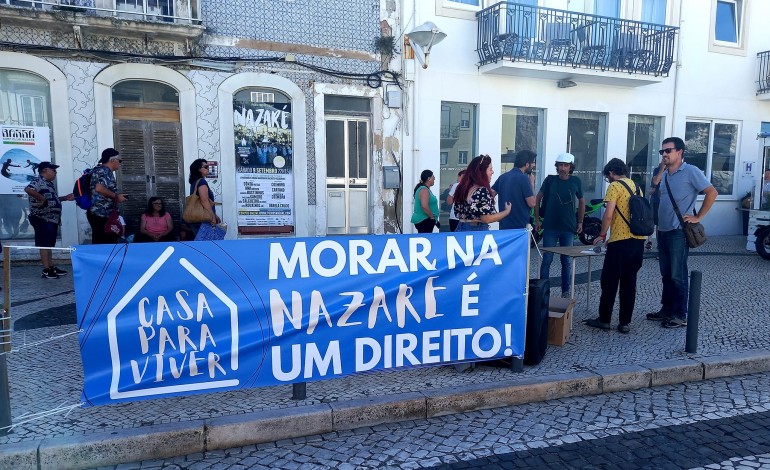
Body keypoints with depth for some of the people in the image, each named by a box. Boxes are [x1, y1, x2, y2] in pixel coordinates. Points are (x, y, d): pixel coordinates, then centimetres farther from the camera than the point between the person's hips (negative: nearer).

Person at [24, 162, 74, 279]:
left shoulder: (49, 183, 18)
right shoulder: (38, 181, -12)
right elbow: (28, 189, -32)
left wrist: (65, 198, 20)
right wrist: (41, 198, -27)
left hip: (52, 219, 10)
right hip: (42, 219, -10)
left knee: (49, 244, 14)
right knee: (44, 244, -6)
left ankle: (51, 267, 22)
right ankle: (46, 271, -4)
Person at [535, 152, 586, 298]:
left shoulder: (576, 181, 3)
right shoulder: (550, 180, -1)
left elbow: (581, 201, 15)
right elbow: (538, 199, 6)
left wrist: (580, 222, 11)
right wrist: (537, 219, 1)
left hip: (568, 228, 1)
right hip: (550, 227, -1)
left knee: (566, 261, 9)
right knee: (547, 259, 0)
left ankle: (566, 291, 19)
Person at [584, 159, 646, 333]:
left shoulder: (615, 186, -7)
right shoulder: (636, 185, 16)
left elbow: (608, 215, -15)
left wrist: (602, 235, 0)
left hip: (621, 241, -7)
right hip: (639, 239, 7)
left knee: (609, 281, 3)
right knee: (629, 282, 10)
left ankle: (604, 319, 10)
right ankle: (625, 322, 13)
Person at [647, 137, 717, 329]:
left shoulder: (691, 171, -8)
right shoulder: (664, 174, 13)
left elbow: (712, 193, -12)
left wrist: (698, 217, -12)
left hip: (678, 232, -7)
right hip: (662, 231, 7)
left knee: (678, 276, -1)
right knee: (666, 274, 14)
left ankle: (680, 315, 8)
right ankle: (666, 309, 23)